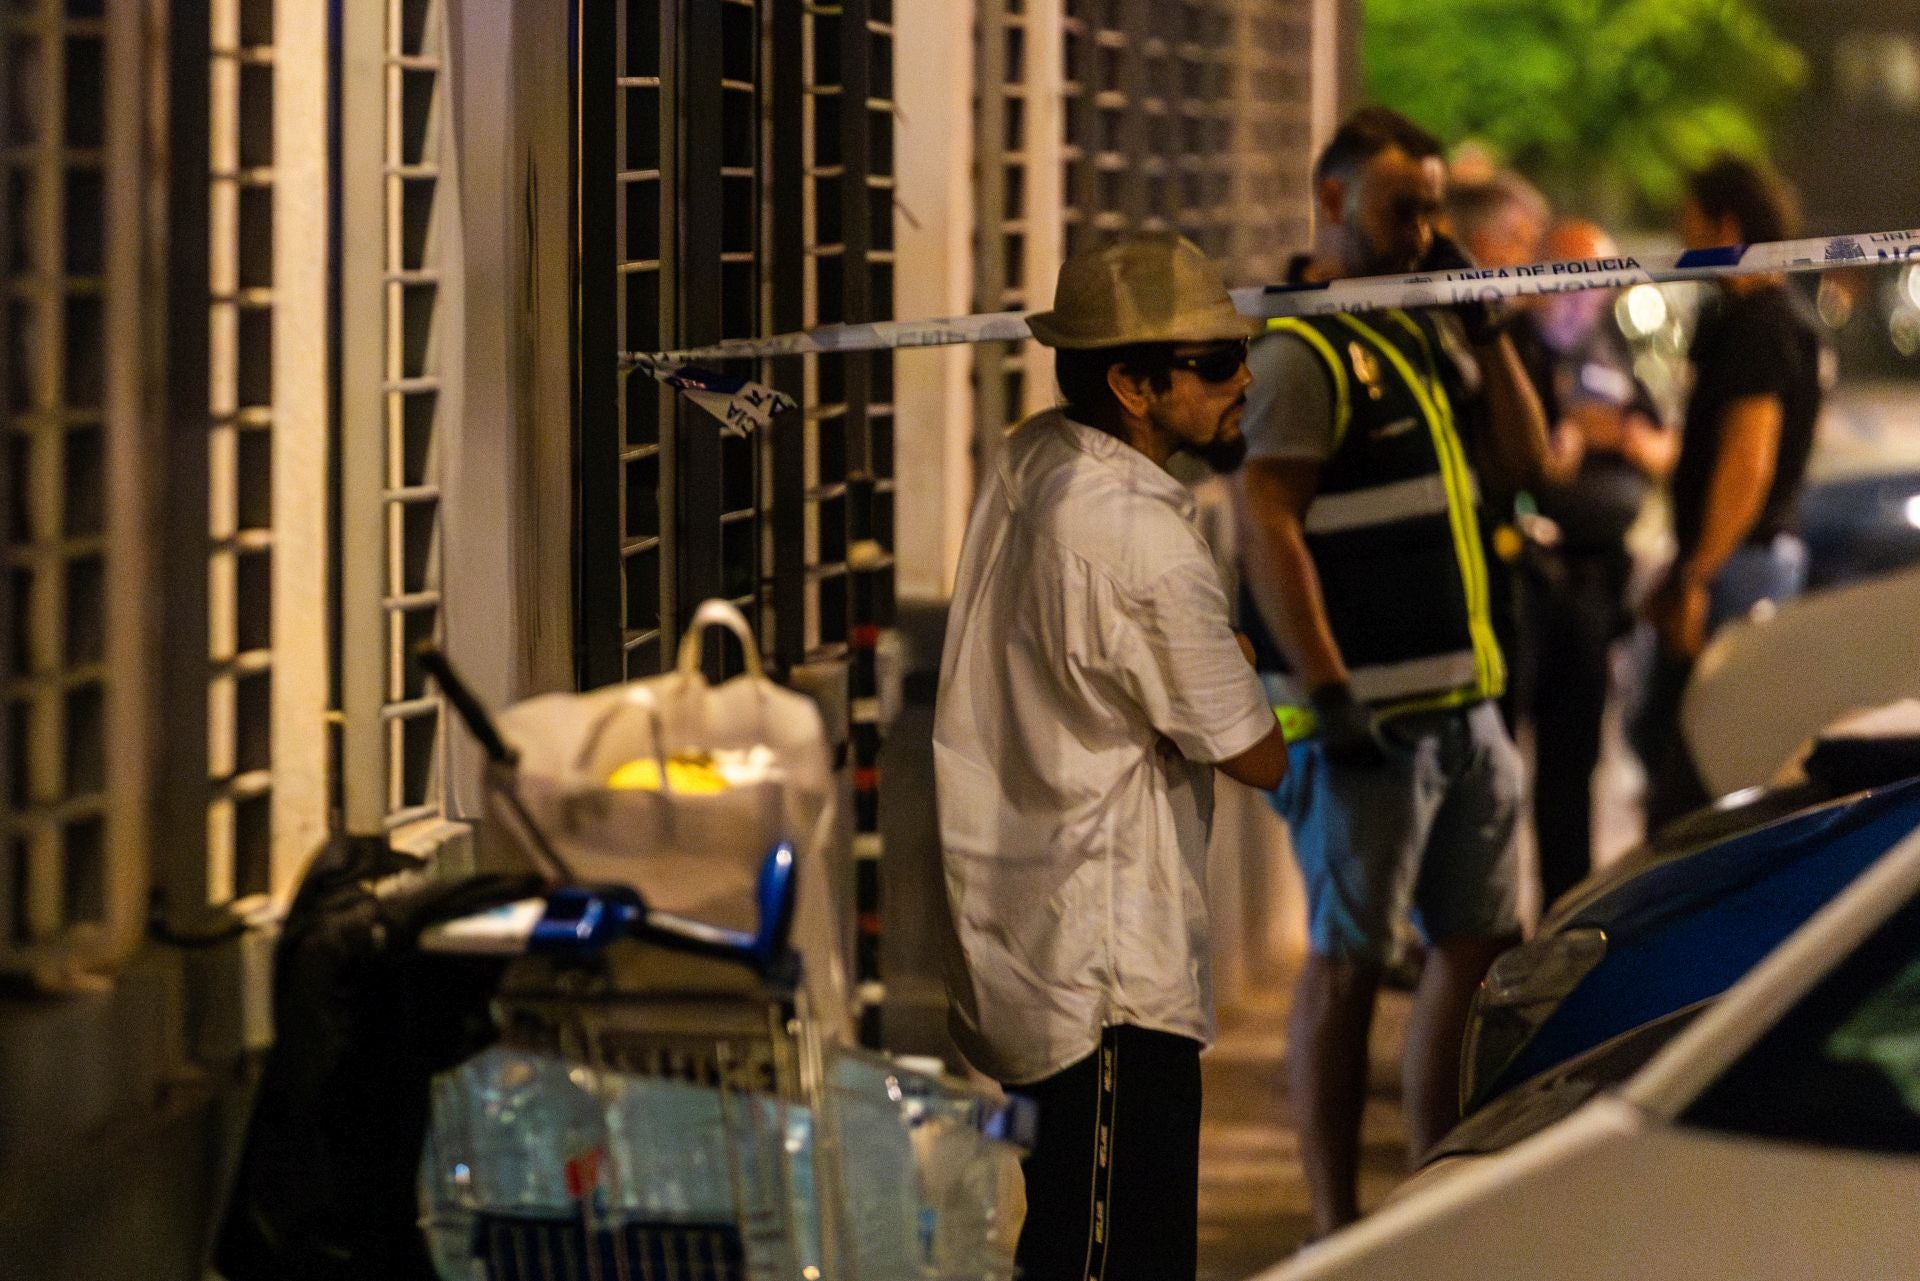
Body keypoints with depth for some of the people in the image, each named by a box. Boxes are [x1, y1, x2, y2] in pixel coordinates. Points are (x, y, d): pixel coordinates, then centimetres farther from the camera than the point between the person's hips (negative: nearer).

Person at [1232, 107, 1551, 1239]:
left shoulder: (1416, 335, 17)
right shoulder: (1301, 350, -10)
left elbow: (1525, 459, 20)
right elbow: (1268, 527, -17)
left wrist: (1485, 327, 9)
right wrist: (1328, 696, -22)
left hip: (1465, 705, 9)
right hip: (1368, 718, -9)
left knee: (1483, 949, 12)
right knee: (1348, 962, -4)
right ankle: (1336, 1223, 0)